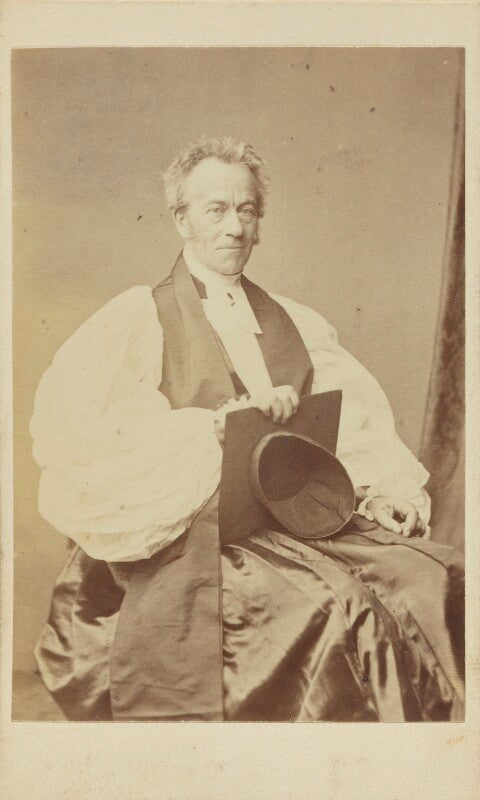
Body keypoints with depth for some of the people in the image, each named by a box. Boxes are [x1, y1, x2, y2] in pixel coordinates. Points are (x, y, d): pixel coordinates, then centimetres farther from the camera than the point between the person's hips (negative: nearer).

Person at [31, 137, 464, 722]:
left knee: (443, 581, -17)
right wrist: (216, 423, -16)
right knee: (340, 610, -28)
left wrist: (392, 487, -6)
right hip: (198, 528, -4)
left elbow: (362, 419, 15)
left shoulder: (297, 324, 21)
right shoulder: (136, 318, 6)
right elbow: (60, 425, -10)